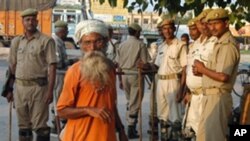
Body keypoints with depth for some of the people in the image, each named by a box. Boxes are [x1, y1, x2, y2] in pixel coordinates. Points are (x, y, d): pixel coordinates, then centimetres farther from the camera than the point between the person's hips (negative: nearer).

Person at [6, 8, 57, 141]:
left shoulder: (46, 41, -5)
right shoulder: (16, 41, 11)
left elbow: (52, 66, -8)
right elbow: (12, 66, 15)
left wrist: (50, 90, -13)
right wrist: (9, 89, 13)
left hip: (38, 86, -5)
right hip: (19, 86, 5)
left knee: (40, 125, -2)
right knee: (23, 124, 14)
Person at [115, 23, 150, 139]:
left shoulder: (122, 45, 7)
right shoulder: (140, 44, -7)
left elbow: (118, 63, 8)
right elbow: (144, 63, -10)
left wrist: (120, 79, 15)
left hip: (124, 74, 5)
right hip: (136, 74, -5)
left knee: (129, 101, 21)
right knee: (134, 103, 1)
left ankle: (130, 125, 24)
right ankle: (131, 129, 4)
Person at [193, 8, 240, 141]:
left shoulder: (228, 45, -16)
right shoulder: (220, 43, 17)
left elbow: (223, 76, -25)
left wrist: (202, 69, -11)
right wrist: (201, 71, 3)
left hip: (217, 98, -11)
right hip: (212, 96, 11)